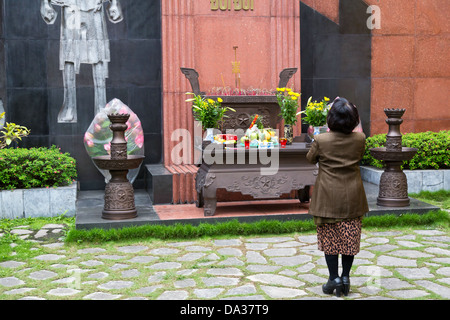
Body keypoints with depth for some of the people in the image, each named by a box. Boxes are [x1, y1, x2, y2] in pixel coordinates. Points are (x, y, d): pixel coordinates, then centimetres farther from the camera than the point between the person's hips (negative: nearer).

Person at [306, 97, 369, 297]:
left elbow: (310, 159, 4)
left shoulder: (321, 140, -14)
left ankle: (334, 278, 7)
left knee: (329, 237, 8)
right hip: (352, 198, 3)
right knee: (350, 237, 11)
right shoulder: (360, 139, -7)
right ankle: (345, 277, 16)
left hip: (328, 197, -2)